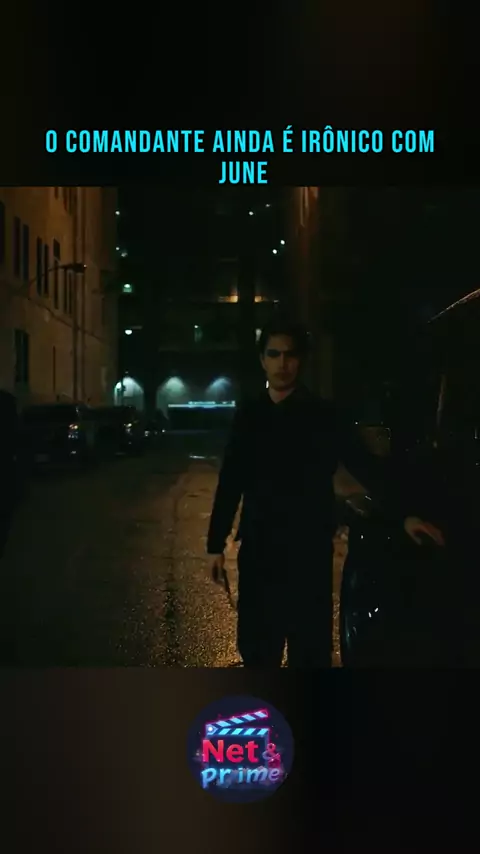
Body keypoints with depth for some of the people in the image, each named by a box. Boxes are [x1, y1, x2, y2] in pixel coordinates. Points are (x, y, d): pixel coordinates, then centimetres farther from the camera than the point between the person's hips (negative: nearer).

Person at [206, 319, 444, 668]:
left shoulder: (323, 415, 0)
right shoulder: (248, 416, 8)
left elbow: (365, 466, -3)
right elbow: (230, 483, 11)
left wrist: (402, 514, -14)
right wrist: (216, 544, 9)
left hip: (309, 551, -3)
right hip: (258, 549, 3)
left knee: (310, 649, 0)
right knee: (255, 645, 10)